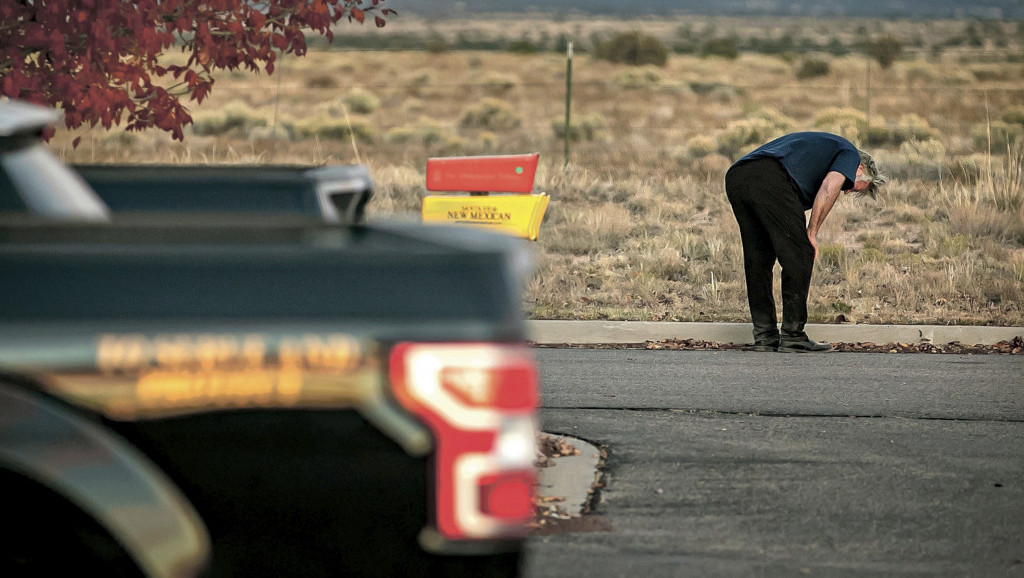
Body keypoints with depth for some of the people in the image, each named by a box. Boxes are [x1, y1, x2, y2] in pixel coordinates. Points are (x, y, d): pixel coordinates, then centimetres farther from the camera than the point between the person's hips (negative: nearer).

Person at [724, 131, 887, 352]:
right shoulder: (849, 153, 20)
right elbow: (829, 187, -2)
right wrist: (812, 233, 3)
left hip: (735, 177, 8)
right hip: (771, 179, -8)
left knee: (757, 260, 16)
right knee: (800, 256, 2)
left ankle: (764, 335, 18)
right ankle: (792, 336, 3)